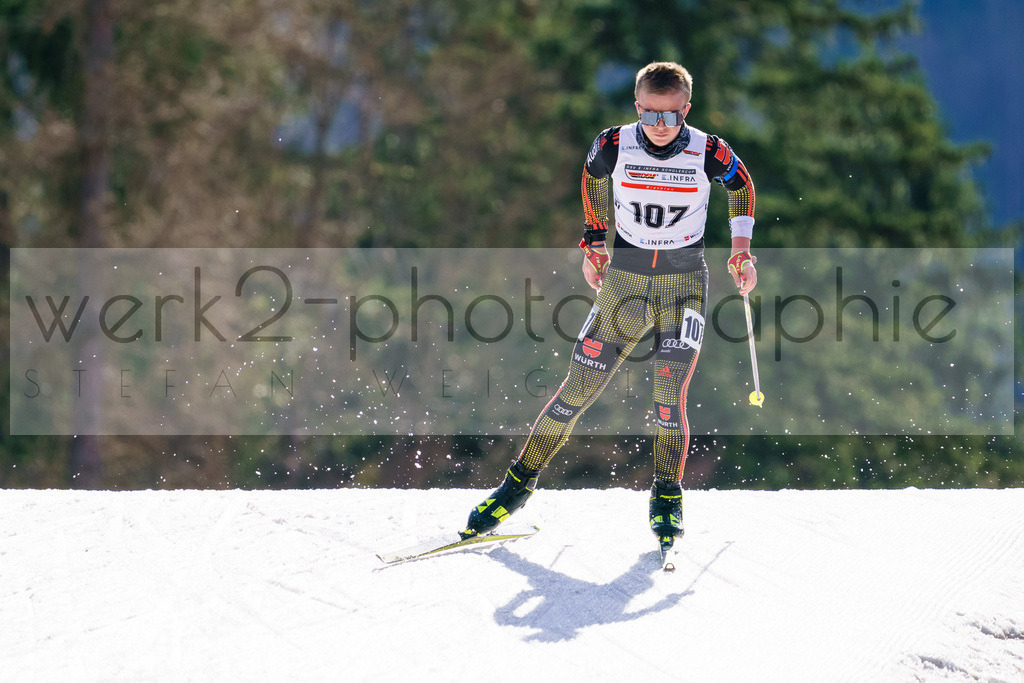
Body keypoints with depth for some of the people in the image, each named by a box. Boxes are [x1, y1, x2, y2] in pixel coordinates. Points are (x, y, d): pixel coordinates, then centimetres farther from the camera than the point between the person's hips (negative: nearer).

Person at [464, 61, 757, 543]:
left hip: (684, 283, -1)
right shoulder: (614, 147, -12)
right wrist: (594, 243, 14)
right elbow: (592, 177, 11)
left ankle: (667, 497, 6)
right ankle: (521, 480, 16)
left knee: (668, 399, -13)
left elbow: (741, 186, 7)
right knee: (578, 389, 1)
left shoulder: (709, 155, -15)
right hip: (625, 277, 1)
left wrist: (742, 249, 1)